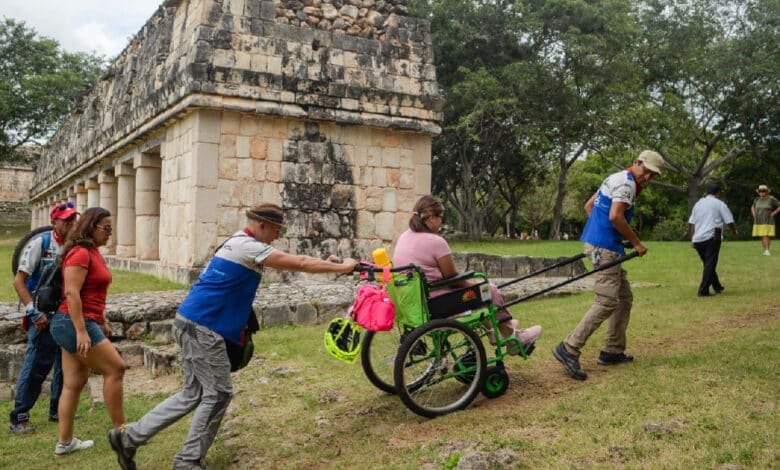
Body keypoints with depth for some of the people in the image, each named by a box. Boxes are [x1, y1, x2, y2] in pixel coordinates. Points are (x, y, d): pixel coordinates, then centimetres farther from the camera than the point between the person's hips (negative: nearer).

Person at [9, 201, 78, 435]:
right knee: (36, 366, -4)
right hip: (44, 317, -5)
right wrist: (33, 312, -15)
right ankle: (19, 418, 9)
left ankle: (57, 411, 26)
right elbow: (19, 280, -9)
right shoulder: (40, 243, -8)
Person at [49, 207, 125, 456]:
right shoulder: (80, 253, -15)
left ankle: (65, 443, 18)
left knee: (74, 383, 11)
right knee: (115, 368, -4)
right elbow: (71, 293, -22)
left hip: (85, 323, 10)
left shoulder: (93, 253, 15)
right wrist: (81, 331, -24)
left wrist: (101, 322, 23)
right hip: (75, 324, -10)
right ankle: (120, 430, 6)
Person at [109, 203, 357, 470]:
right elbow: (300, 263, -14)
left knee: (193, 394, 15)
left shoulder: (239, 244, 16)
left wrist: (326, 263, 20)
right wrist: (342, 268, -6)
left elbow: (291, 262, 22)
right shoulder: (248, 246, -15)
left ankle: (130, 436, 20)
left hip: (191, 323, 10)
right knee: (218, 394, 1)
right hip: (202, 327, -10)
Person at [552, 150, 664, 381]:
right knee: (607, 302, -13)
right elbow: (615, 217, -22)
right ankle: (568, 349, -15)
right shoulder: (626, 183, -10)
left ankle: (613, 351, 19)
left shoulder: (615, 179, 20)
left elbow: (588, 206, 24)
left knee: (625, 298, 16)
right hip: (605, 247, -11)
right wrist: (636, 243, -12)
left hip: (597, 243, 11)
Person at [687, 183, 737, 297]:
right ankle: (703, 291, -11)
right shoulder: (720, 204, 3)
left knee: (707, 264, 18)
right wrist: (734, 231, 19)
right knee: (710, 264, -4)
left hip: (697, 239, 6)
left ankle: (717, 287, 32)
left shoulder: (698, 204, 18)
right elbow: (729, 222, 0)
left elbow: (691, 223, 13)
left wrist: (692, 238, 15)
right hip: (712, 237, -6)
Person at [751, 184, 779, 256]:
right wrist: (754, 215, 10)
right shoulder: (757, 199, 7)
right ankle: (765, 251, 11)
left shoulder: (771, 199, -8)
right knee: (762, 236, 5)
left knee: (767, 236, -11)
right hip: (759, 221, 5)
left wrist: (773, 214, -12)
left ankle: (767, 251, -11)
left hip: (768, 221, -5)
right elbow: (752, 207, 24)